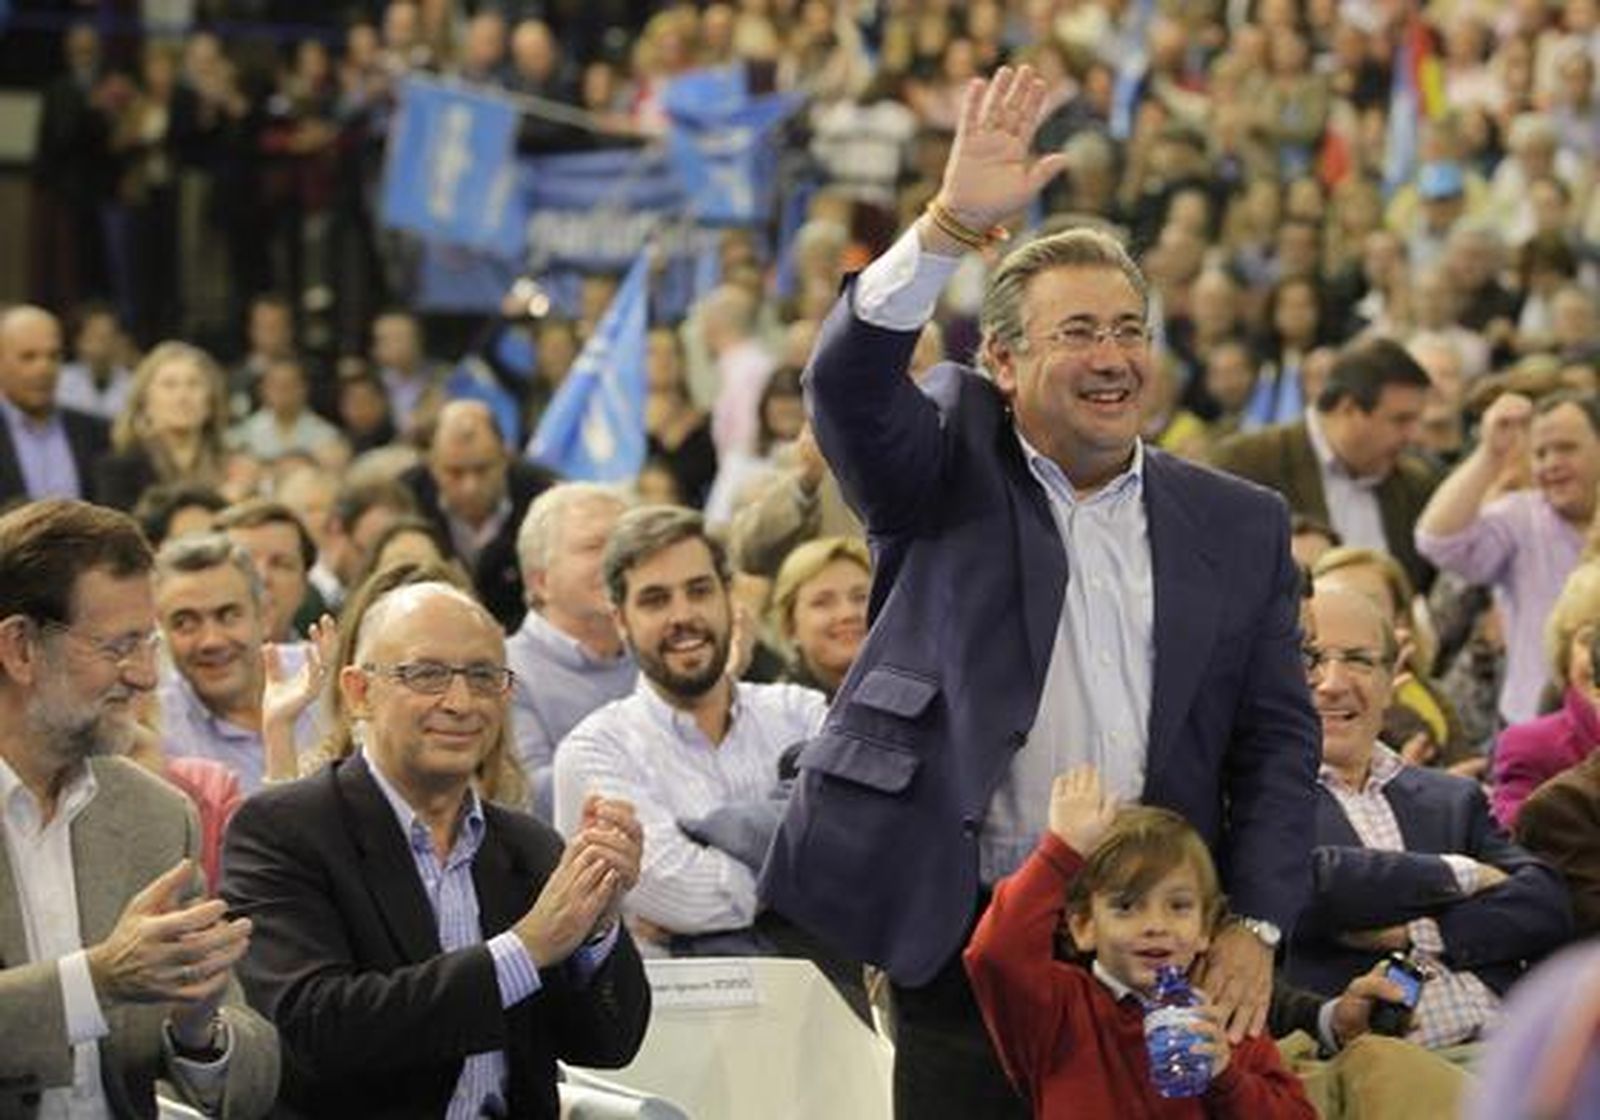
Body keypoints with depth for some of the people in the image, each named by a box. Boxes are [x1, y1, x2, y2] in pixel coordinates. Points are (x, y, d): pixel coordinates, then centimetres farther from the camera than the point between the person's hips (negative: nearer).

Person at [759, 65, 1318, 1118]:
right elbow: (849, 381, -14)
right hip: (964, 940, -2)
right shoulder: (952, 472, 5)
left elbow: (1276, 739, 10)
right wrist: (953, 221, -26)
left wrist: (1255, 924, -1)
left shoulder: (1241, 526, 11)